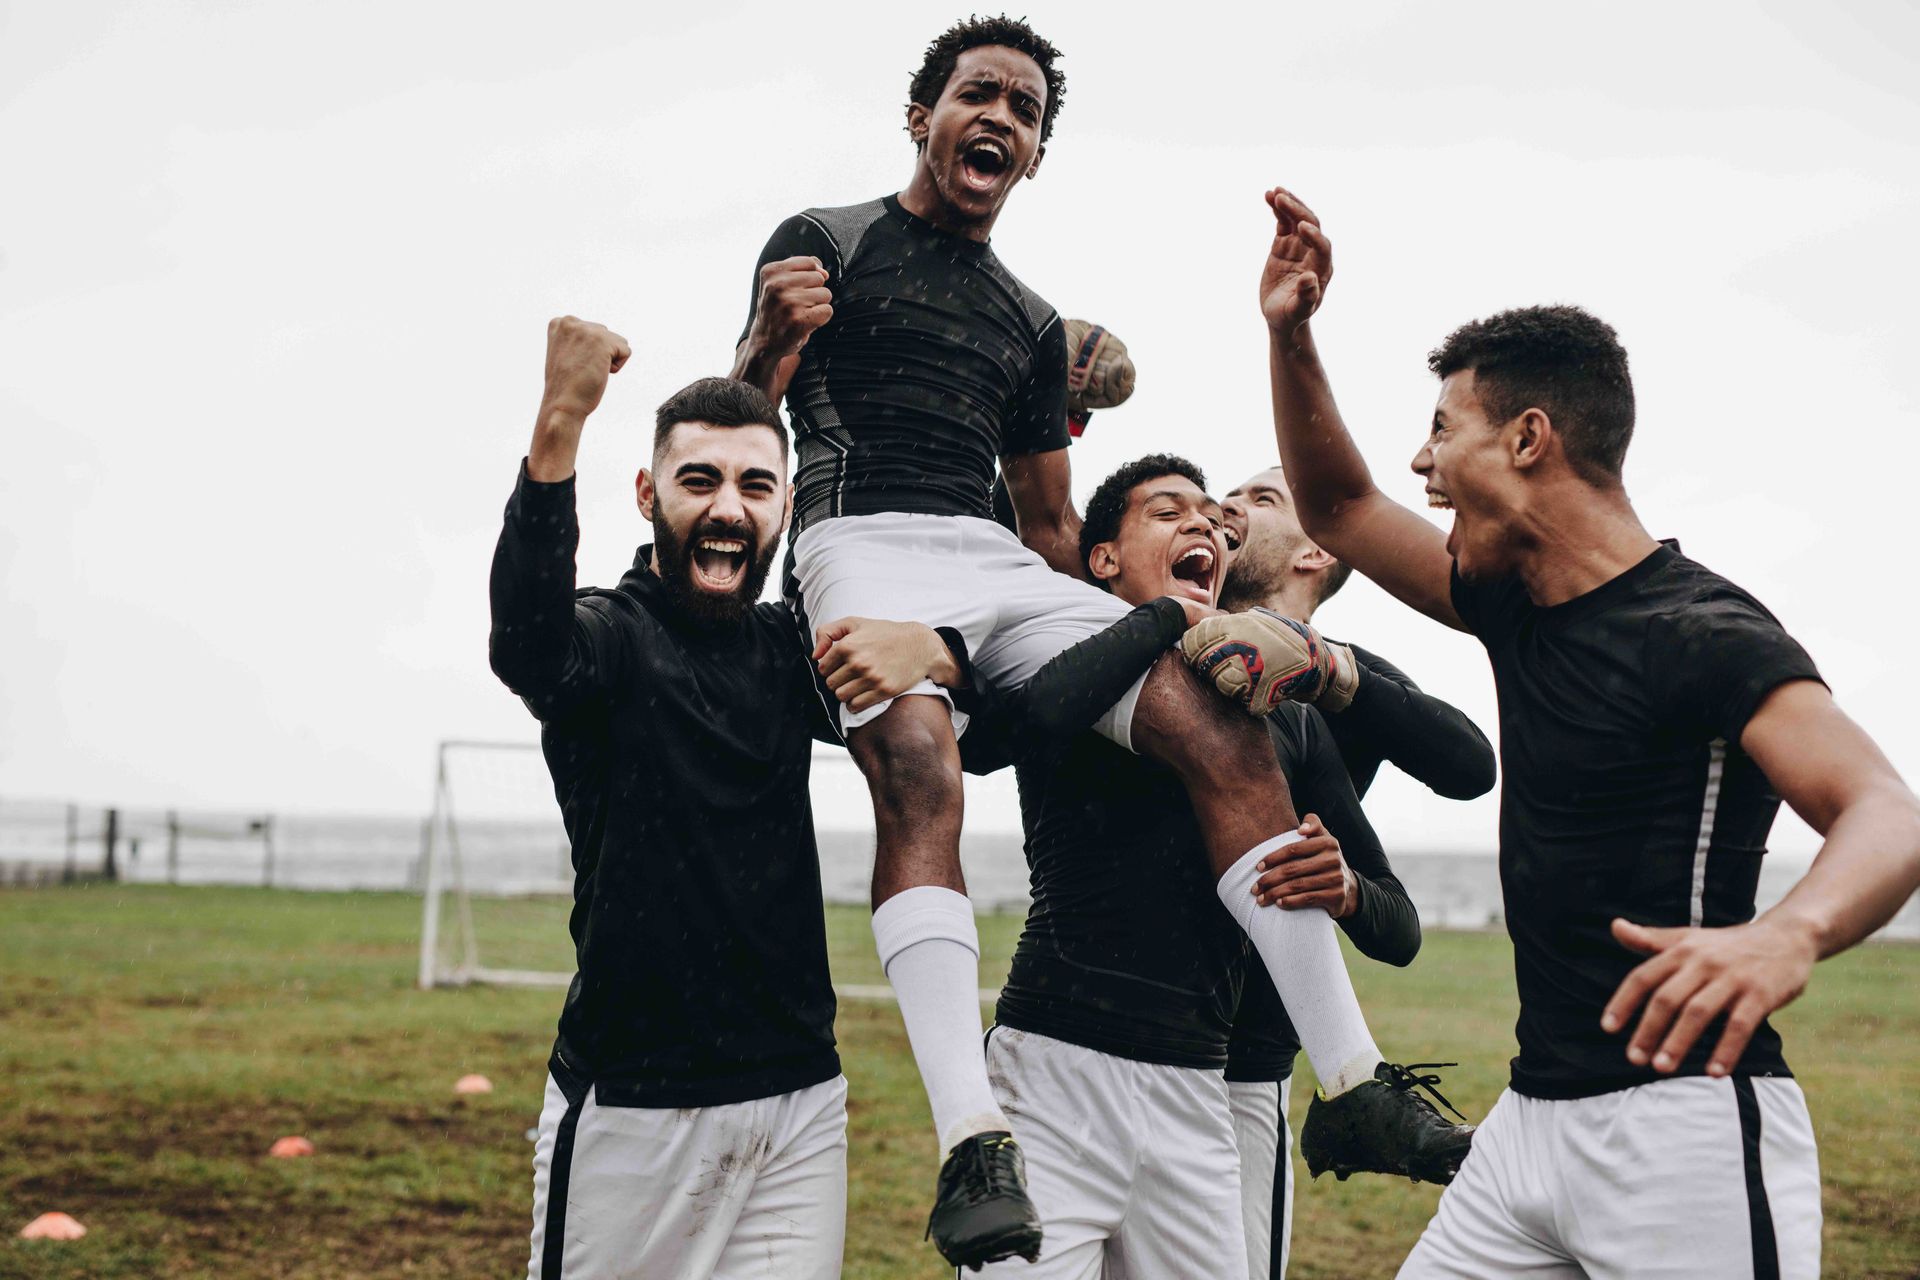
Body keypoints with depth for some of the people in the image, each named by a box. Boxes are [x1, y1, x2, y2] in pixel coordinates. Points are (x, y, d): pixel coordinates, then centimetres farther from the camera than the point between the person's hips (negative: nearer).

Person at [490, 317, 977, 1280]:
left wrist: (933, 651, -20)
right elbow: (524, 640, -29)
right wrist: (558, 426, -43)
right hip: (630, 1106, -4)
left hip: (801, 1102, 4)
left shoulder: (791, 652, 11)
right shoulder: (611, 637, -4)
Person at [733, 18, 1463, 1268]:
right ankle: (975, 1139, -44)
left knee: (1225, 732, -17)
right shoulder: (824, 243, 13)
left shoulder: (1032, 323, 27)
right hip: (867, 543, -4)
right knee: (920, 773, -35)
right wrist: (774, 343, -18)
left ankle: (1354, 1080, -16)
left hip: (1002, 563, 5)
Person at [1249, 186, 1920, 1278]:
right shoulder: (1517, 607, 11)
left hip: (1683, 1132, -8)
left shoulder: (1703, 634, -15)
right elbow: (1339, 510, 25)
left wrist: (1791, 933, -50)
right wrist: (1290, 336, 10)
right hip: (1534, 1116, 8)